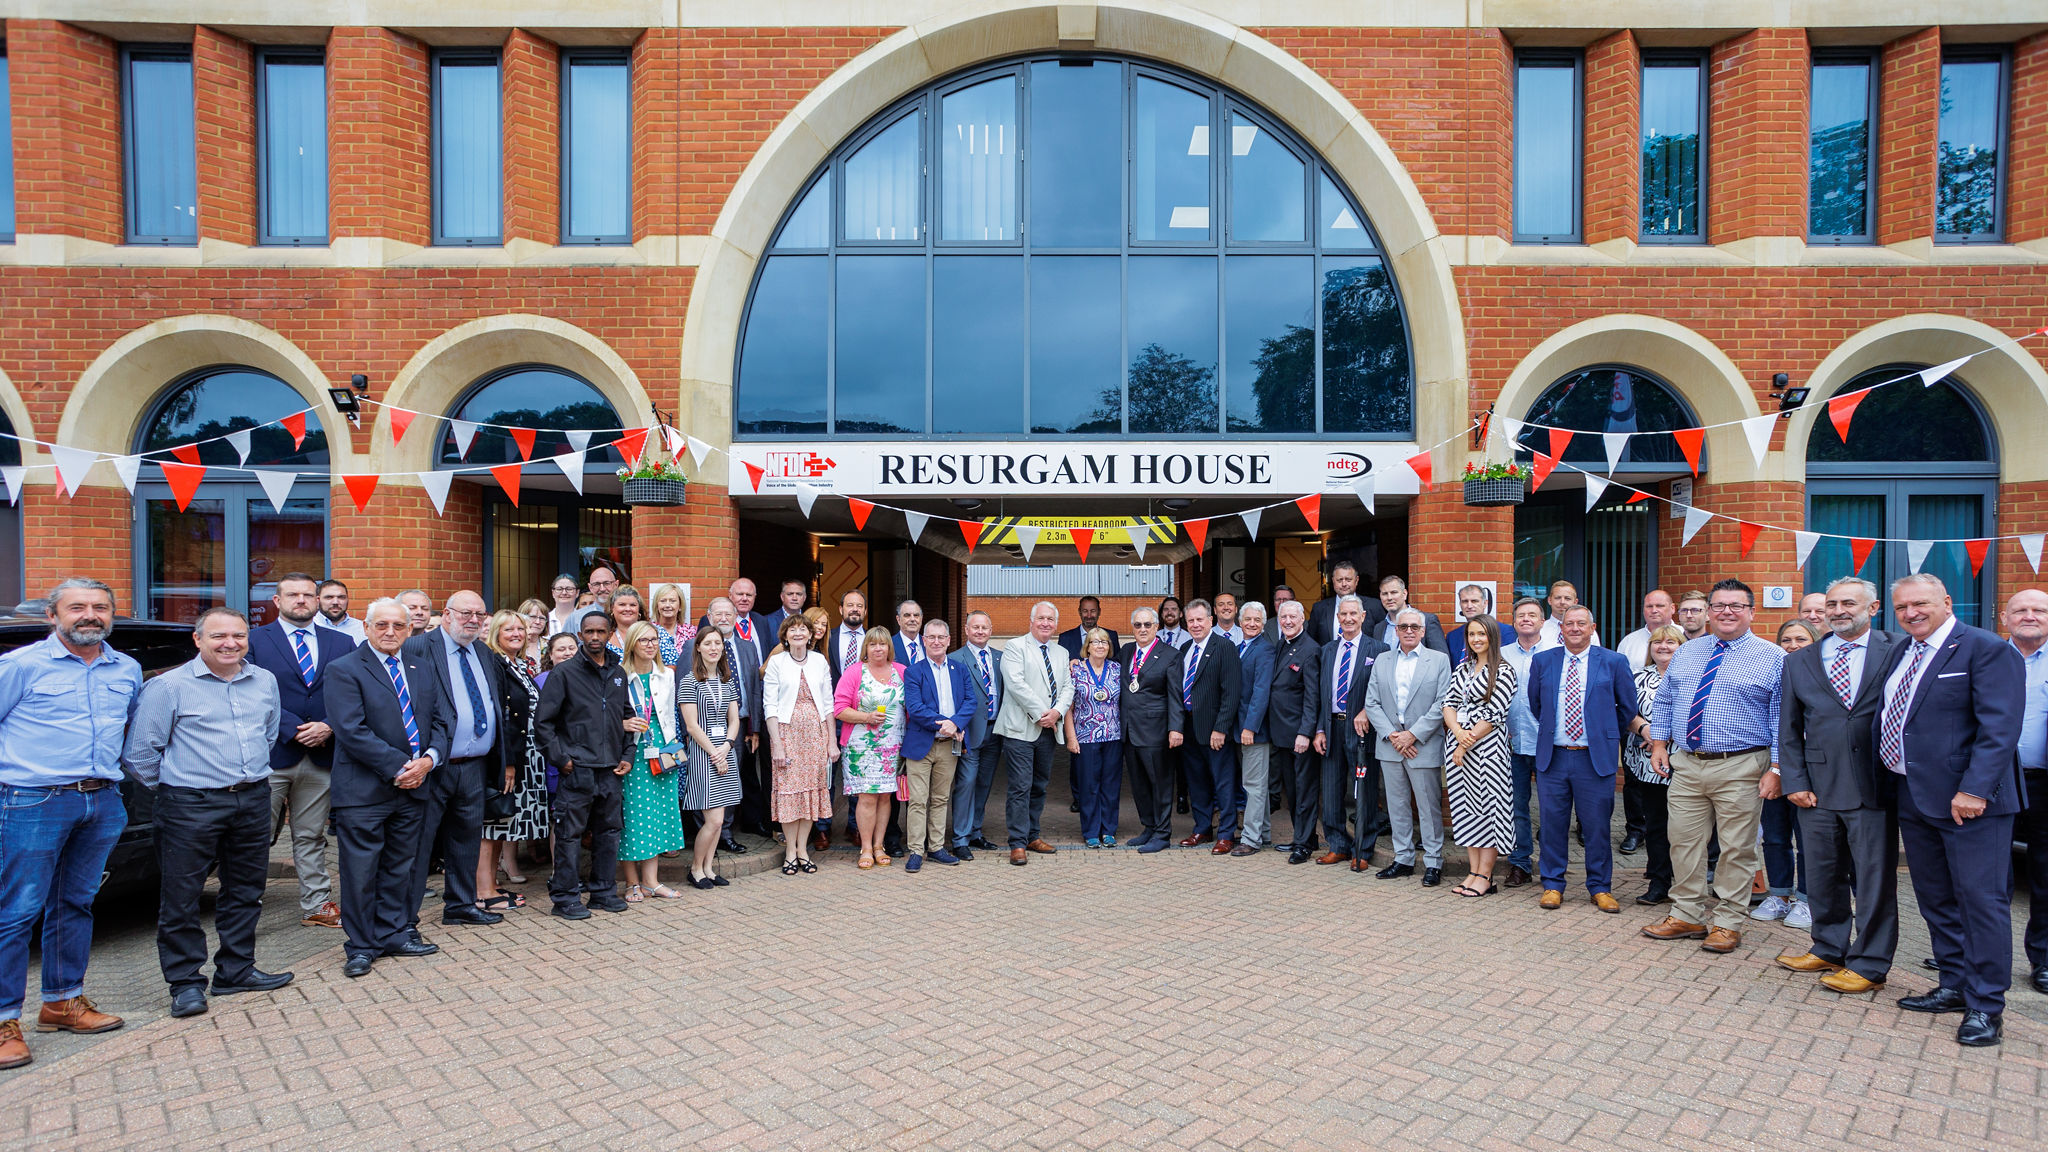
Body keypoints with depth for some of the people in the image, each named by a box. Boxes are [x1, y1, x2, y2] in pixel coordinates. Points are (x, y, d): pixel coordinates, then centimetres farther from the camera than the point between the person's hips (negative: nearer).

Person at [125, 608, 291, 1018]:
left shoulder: (265, 682, 8)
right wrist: (170, 788, 3)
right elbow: (141, 752, -4)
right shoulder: (169, 686, -7)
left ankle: (236, 970, 25)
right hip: (191, 806, -5)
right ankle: (185, 983, 14)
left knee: (245, 891, 13)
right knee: (181, 897, 2)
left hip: (253, 801, 5)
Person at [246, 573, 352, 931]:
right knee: (256, 838, 2)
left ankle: (317, 906, 20)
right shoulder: (254, 640, 1)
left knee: (312, 837, 13)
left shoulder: (342, 643, 10)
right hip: (270, 754, -3)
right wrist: (295, 729, -14)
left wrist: (329, 727, -11)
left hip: (321, 755, 3)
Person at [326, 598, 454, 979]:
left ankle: (393, 934, 27)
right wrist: (399, 766, -16)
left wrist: (429, 758, -9)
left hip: (412, 788, 5)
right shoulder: (343, 670, -6)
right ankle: (361, 946, 17)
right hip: (363, 791, -5)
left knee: (400, 866, 15)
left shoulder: (423, 667, 11)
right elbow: (352, 731, -15)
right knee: (361, 871, 3)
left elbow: (443, 717, 9)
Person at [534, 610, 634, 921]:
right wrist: (560, 758, -10)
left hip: (611, 770, 5)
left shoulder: (618, 674, 12)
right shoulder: (564, 673, -3)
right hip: (577, 769, -5)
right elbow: (543, 722, -5)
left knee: (609, 831, 11)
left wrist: (627, 755, 11)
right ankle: (565, 898, 10)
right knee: (570, 833, -1)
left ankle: (604, 891, 22)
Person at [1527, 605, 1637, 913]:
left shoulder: (1613, 662, 0)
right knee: (1553, 824, 7)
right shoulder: (1542, 661, 5)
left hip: (1596, 758, -1)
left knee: (1598, 826, 5)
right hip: (1552, 757, 2)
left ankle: (1600, 888, 20)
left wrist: (1609, 734, 14)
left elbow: (1628, 707, 10)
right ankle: (1553, 885, 18)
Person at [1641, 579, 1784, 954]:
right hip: (1685, 765, 4)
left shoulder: (1773, 658, -2)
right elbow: (1665, 700, 17)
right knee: (1683, 842, 9)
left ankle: (1727, 923, 17)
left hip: (1740, 769, -4)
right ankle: (1687, 915, 21)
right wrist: (1659, 743, 8)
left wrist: (1776, 769, -12)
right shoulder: (1687, 652, 12)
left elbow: (1783, 718, -6)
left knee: (1736, 849, 4)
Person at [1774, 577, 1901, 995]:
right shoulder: (1799, 662, 9)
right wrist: (1795, 781, 3)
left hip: (1875, 787, -3)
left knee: (1874, 879, 4)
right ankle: (1829, 949, 28)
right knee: (1823, 875, 13)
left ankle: (1869, 964, 16)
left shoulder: (1897, 653, 0)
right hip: (1818, 788, 3)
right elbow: (1788, 729, 10)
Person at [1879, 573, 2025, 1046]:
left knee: (1981, 901, 0)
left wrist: (1974, 790, -23)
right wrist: (1888, 773, 10)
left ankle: (1986, 1007, 10)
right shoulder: (1900, 653, 13)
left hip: (1968, 800, -7)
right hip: (1914, 797, 8)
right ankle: (1955, 987, 27)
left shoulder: (1987, 649, -10)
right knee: (1936, 900, 15)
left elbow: (2000, 728, -17)